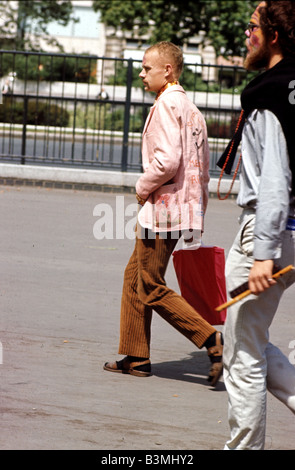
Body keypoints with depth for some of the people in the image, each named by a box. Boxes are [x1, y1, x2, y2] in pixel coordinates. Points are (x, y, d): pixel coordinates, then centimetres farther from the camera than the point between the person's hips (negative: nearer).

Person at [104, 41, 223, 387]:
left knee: (153, 289, -5)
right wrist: (198, 212, 20)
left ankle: (210, 339, -13)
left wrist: (143, 187, -9)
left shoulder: (166, 105, -14)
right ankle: (136, 357, 19)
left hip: (162, 209, -10)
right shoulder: (191, 109, 16)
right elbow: (202, 167, 18)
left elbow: (167, 160, -25)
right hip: (184, 210, 10)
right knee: (135, 277, 16)